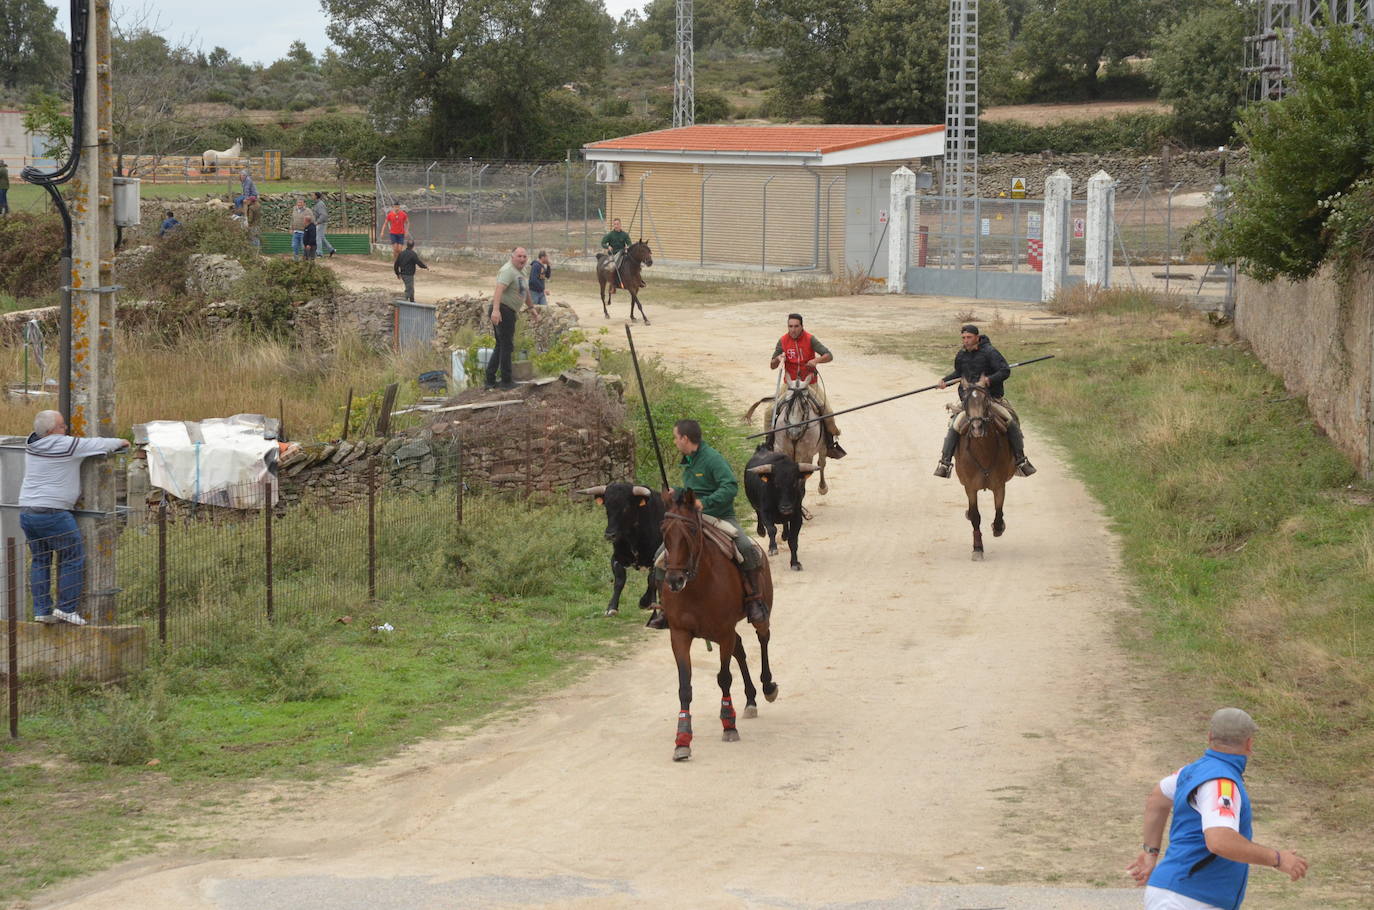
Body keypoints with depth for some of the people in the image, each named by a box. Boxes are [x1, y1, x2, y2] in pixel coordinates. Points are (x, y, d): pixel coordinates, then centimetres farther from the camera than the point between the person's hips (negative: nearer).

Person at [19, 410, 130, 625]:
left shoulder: (32, 445, 10)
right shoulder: (66, 445, -13)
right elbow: (97, 444, -1)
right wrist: (120, 443, 19)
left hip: (27, 510, 8)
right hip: (52, 514, -8)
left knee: (40, 560, 15)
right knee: (73, 558, 4)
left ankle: (42, 610, 15)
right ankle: (67, 608, 3)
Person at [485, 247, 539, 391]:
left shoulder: (521, 271, 17)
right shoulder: (508, 271, -17)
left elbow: (525, 291, 32)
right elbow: (499, 289, -31)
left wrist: (531, 308, 37)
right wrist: (496, 310, -43)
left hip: (508, 312, 11)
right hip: (502, 311, -11)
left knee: (501, 346, 14)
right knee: (507, 346, -5)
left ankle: (490, 380, 18)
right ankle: (506, 381, 1)